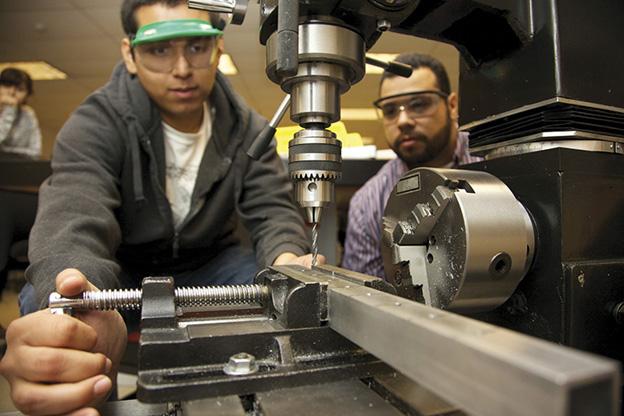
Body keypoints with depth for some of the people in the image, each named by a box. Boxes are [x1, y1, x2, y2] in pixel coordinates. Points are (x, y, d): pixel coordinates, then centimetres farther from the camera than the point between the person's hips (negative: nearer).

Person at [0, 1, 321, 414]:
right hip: (121, 268, -1)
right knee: (41, 302, -30)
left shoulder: (247, 128, -10)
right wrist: (75, 318, -61)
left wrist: (287, 260, -42)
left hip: (209, 264, 2)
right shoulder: (96, 125, -20)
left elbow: (273, 208, -16)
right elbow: (73, 220, -37)